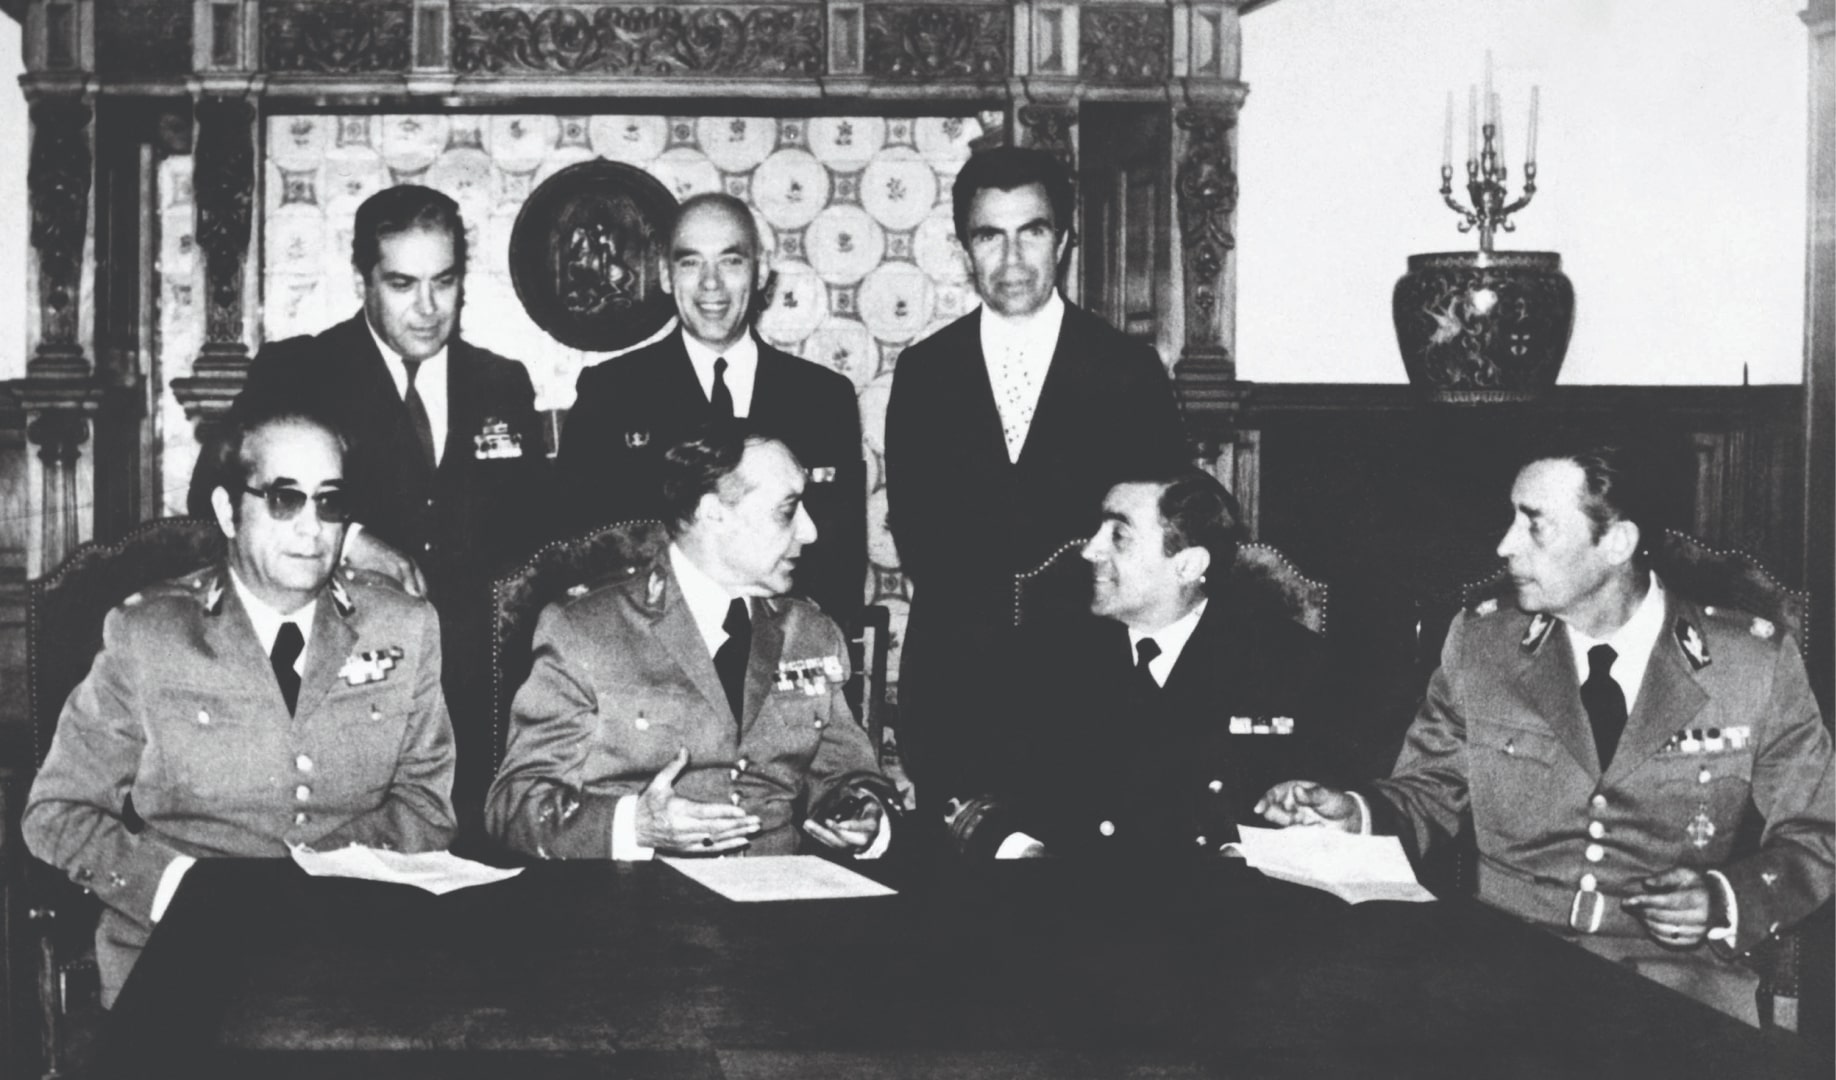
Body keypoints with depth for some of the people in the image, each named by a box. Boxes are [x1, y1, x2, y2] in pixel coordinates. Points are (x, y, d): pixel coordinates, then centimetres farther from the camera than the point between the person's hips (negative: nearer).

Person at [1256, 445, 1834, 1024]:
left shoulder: (1758, 662, -1)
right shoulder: (1478, 641, 7)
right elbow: (1427, 796, 16)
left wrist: (1727, 900, -13)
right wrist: (1355, 814, -5)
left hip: (1678, 979, -1)